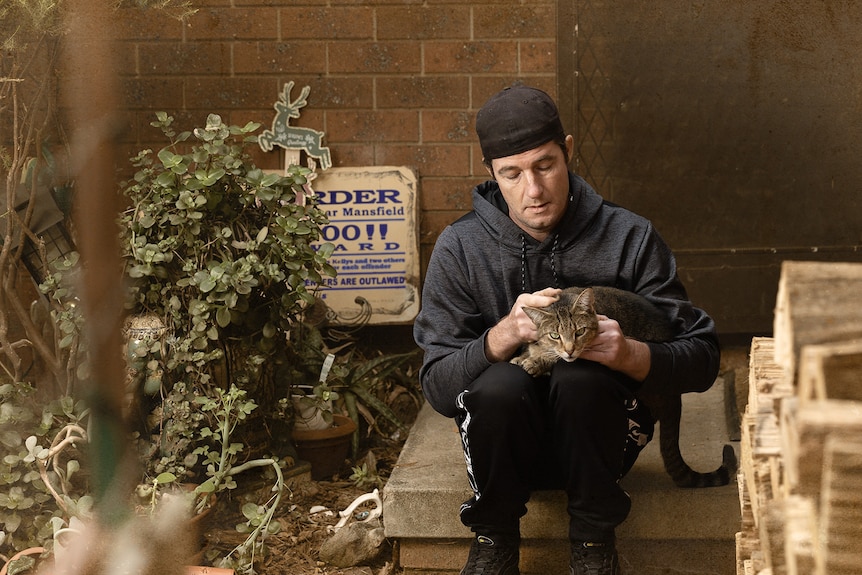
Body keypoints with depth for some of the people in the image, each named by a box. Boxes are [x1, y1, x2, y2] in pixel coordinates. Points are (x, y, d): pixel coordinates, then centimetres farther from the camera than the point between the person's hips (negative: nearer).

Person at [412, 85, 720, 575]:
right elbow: (438, 387, -10)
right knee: (501, 383, -32)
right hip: (507, 440, 1)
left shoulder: (629, 238, -7)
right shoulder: (459, 249, -5)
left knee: (580, 378, -32)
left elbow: (703, 360, -9)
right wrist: (505, 334, -29)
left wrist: (630, 355, -31)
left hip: (599, 437, 0)